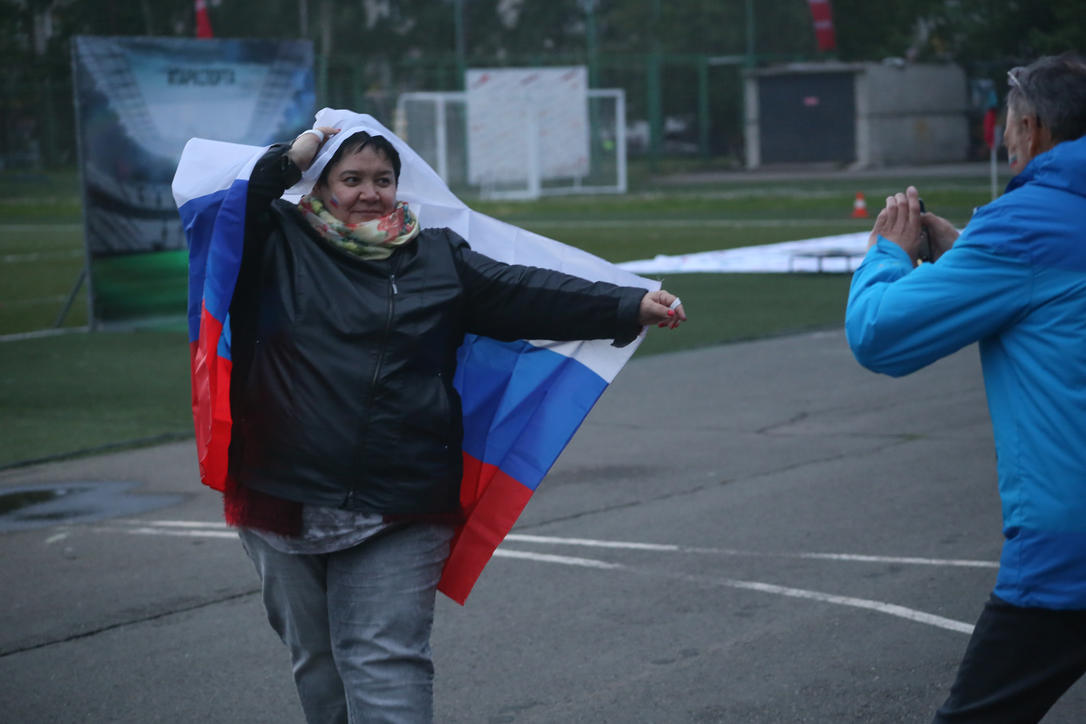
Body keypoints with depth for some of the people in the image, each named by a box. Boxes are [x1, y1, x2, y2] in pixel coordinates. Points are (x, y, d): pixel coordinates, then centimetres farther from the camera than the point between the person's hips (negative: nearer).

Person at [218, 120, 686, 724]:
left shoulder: (438, 258, 12)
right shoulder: (280, 244, 6)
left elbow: (525, 294, 7)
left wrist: (631, 307, 0)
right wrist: (288, 160, -4)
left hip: (399, 514, 0)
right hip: (286, 503, 0)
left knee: (385, 664, -6)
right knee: (316, 662, 12)